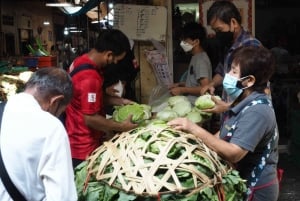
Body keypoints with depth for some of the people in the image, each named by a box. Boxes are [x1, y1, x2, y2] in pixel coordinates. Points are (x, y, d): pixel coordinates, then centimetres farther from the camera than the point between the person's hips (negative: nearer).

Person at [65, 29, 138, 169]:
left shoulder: (81, 61, 2)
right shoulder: (89, 78, -29)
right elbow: (91, 119, -26)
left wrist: (119, 101, 7)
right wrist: (122, 127, -16)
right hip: (84, 148, -9)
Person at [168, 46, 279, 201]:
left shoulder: (257, 111, -25)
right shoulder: (246, 103, 5)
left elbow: (233, 153, -31)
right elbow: (226, 135, 11)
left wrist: (194, 129, -30)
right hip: (241, 182, 8)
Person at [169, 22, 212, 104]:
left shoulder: (200, 60, -17)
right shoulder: (196, 57, 12)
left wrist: (182, 90, -18)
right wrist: (179, 84, 10)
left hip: (196, 103, -9)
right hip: (190, 101, 9)